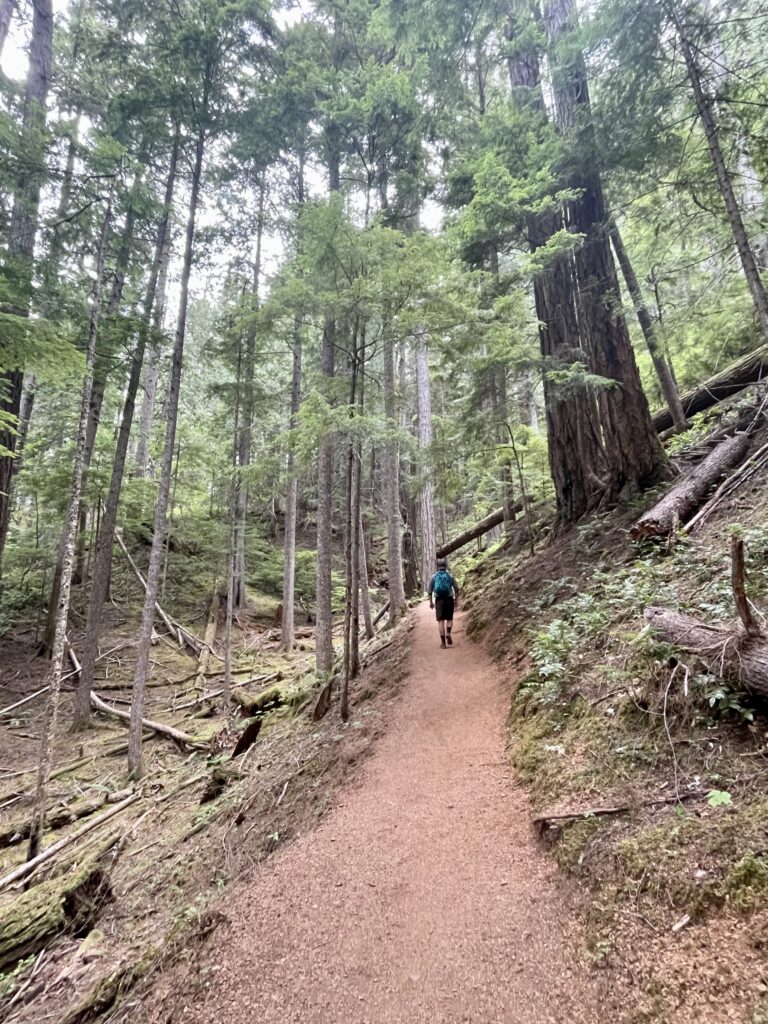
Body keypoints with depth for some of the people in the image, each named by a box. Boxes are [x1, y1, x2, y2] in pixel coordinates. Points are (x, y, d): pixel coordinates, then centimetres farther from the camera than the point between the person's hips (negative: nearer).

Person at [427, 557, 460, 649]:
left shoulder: (434, 577, 3)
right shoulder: (450, 576, 2)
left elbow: (429, 590, 4)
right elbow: (456, 589, 1)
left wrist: (431, 602, 14)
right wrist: (456, 601, 11)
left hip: (439, 600, 0)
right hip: (449, 599, 0)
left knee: (440, 620, 4)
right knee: (449, 619, 16)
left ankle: (443, 642, 2)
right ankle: (448, 633, -8)